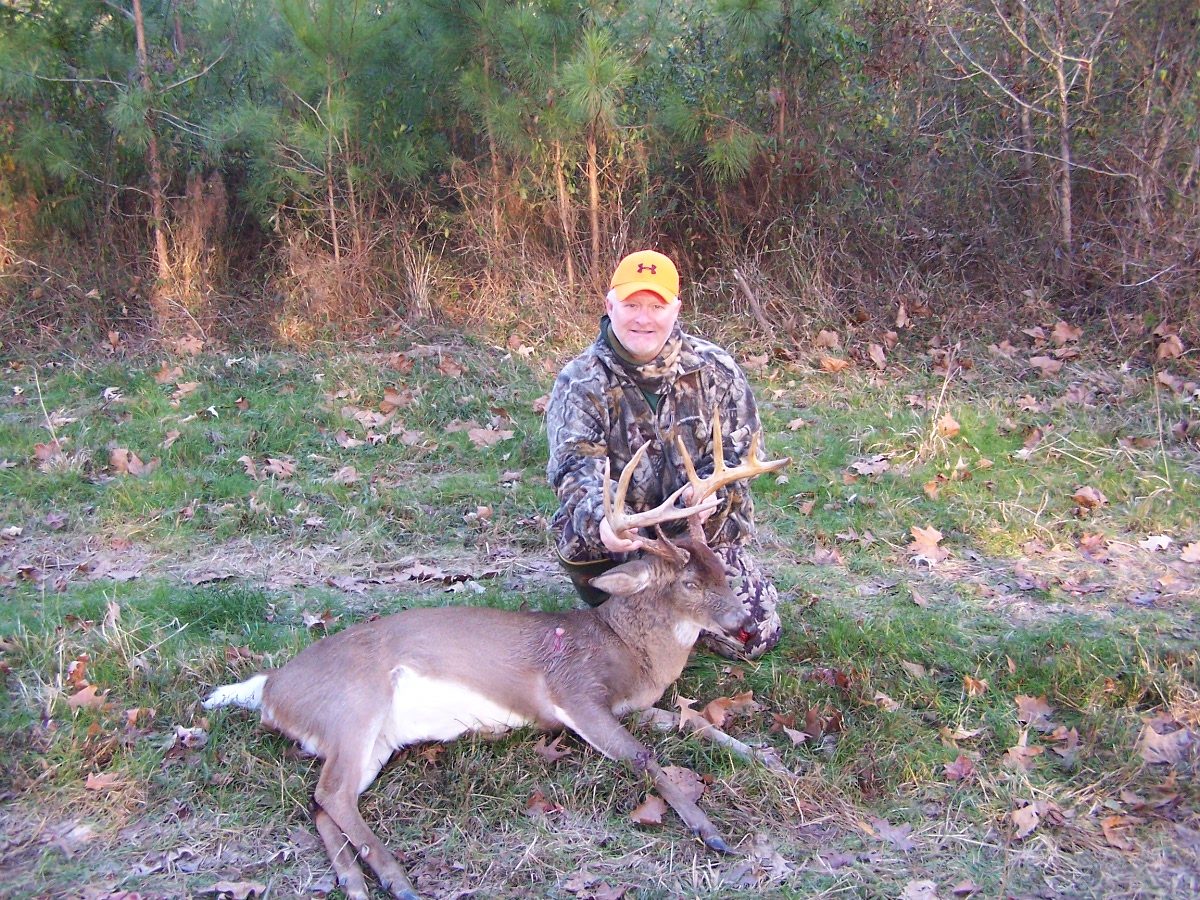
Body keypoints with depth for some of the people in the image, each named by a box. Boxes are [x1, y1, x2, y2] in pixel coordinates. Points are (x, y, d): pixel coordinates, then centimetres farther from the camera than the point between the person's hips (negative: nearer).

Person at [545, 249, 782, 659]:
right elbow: (576, 464, -22)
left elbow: (738, 449, -6)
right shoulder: (581, 380, -9)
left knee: (755, 638, -4)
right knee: (581, 534, -36)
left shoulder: (715, 368, -3)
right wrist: (601, 517, -45)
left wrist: (710, 490, -31)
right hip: (623, 532, -2)